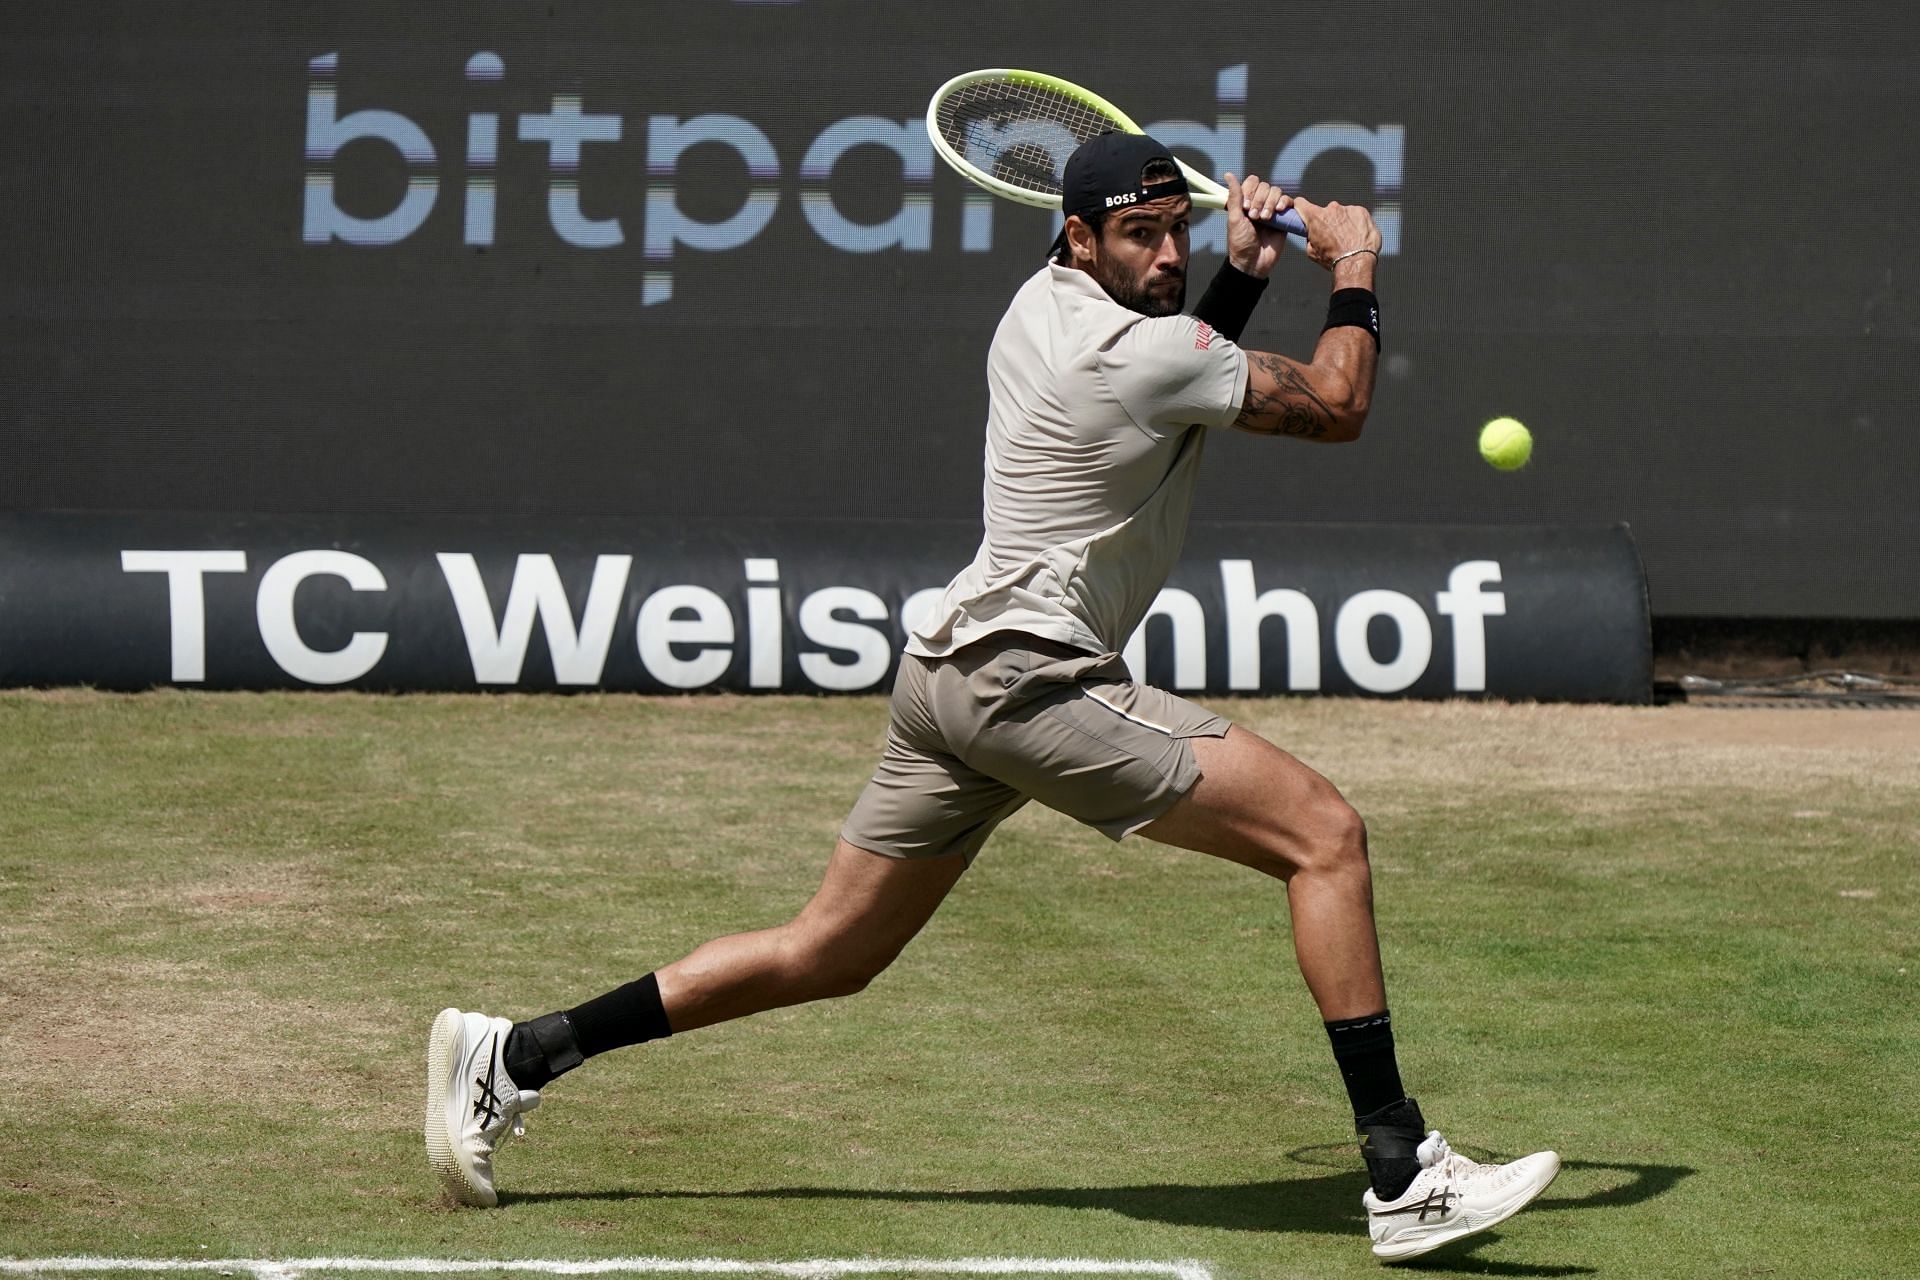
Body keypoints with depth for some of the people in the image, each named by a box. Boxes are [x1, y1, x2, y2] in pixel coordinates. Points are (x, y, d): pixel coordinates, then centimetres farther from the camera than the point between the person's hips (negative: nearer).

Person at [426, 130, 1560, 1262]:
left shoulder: (1045, 303, 13)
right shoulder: (1139, 350, -14)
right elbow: (1335, 407, -2)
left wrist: (1242, 276, 19)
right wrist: (1356, 268, 13)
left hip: (951, 671, 10)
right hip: (1030, 672, -10)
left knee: (829, 955, 16)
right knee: (1327, 834, -11)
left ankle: (514, 1056, 16)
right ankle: (1403, 1175, -15)